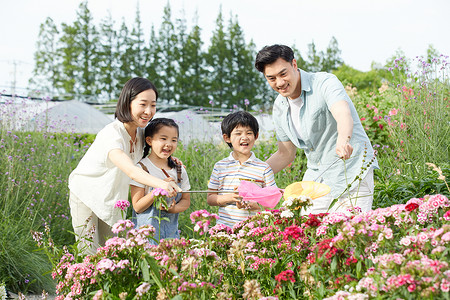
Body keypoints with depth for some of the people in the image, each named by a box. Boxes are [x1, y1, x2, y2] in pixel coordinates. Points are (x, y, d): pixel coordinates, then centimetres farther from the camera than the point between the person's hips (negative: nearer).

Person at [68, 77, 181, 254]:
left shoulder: (141, 131, -10)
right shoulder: (111, 134, -33)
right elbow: (130, 170, -49)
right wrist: (161, 184, -66)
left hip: (111, 199, 6)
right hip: (86, 196, -6)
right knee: (89, 255, -6)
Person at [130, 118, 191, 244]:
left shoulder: (179, 170, 6)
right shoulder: (141, 168, -8)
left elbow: (186, 200, 11)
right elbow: (137, 207, -11)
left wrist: (173, 208, -10)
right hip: (146, 232, -4)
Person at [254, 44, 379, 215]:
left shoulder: (324, 83, -15)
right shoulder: (279, 107, 5)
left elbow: (343, 115, -35)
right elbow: (285, 154, 14)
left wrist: (343, 140, -58)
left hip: (352, 173, -6)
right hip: (316, 178, 6)